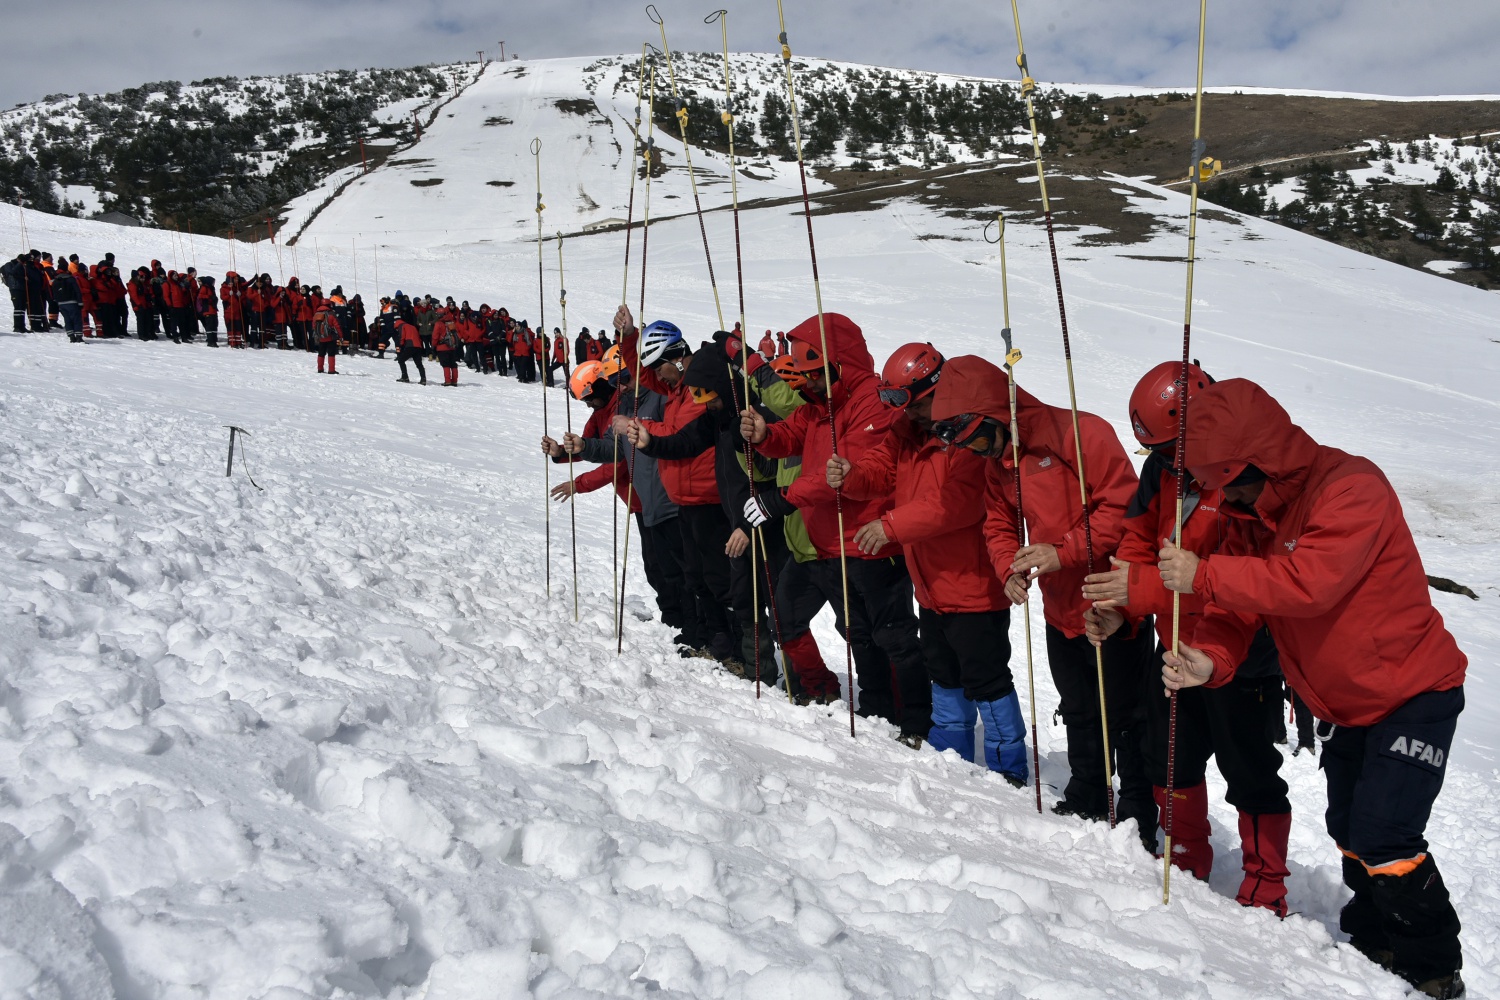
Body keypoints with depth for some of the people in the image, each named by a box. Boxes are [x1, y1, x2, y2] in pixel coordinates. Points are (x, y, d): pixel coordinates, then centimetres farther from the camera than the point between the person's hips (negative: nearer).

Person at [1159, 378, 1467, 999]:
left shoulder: (1352, 487, -24)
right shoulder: (1262, 512, 2)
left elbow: (1309, 582, -37)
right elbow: (1244, 608, -3)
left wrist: (1204, 576, -33)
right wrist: (1209, 659, -23)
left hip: (1413, 695, -8)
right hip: (1346, 707, 8)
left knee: (1385, 840, -12)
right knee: (1349, 833, 14)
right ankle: (1375, 942, 34)